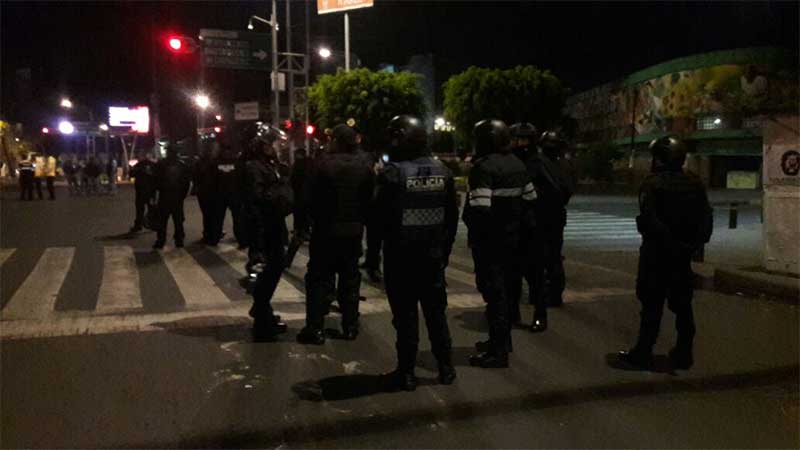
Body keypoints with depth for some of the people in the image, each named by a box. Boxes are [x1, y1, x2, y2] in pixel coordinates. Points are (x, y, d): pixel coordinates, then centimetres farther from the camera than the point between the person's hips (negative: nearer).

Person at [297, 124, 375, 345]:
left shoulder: (323, 164, -13)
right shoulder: (365, 167, 0)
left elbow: (311, 198, -11)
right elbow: (370, 200, 3)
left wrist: (308, 223, 2)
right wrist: (361, 221, 13)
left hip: (326, 230, -4)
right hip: (354, 231, 4)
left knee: (319, 279, 3)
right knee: (350, 278, 14)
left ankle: (315, 328, 2)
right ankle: (350, 327, 19)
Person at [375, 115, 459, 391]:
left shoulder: (393, 173, -15)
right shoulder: (442, 172, 4)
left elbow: (381, 217, -14)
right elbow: (452, 216, 9)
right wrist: (445, 249, 16)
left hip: (400, 257, -5)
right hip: (433, 255, 5)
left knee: (405, 315, 4)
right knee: (436, 311, 15)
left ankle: (406, 372, 11)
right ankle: (445, 367, 22)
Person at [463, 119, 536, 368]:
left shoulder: (484, 166, -18)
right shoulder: (517, 164, 10)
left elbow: (479, 208, -26)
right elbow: (530, 198, 14)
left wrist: (473, 234, -13)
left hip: (489, 240, -9)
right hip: (511, 237, 9)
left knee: (493, 292, -4)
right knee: (504, 289, 18)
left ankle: (498, 351, 0)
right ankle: (501, 340, 30)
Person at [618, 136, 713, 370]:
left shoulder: (653, 184, -12)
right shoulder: (695, 185, 6)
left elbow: (648, 219, -20)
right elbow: (706, 219, 6)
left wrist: (665, 240, -8)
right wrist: (695, 243, 10)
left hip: (656, 254, -5)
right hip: (683, 254, 5)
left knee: (652, 305, 1)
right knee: (682, 305, 13)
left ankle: (643, 352, 6)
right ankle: (683, 353, 18)